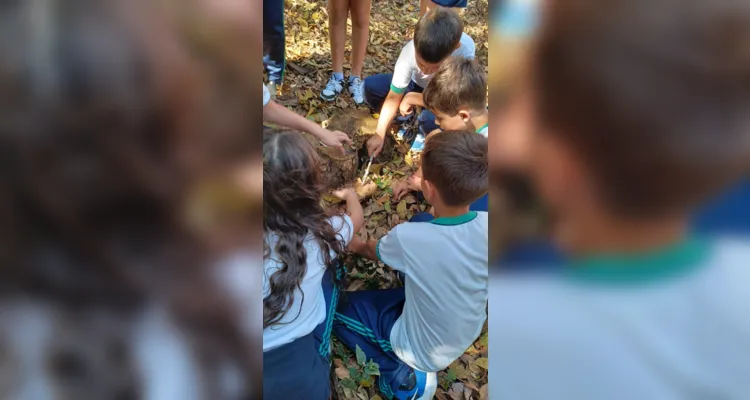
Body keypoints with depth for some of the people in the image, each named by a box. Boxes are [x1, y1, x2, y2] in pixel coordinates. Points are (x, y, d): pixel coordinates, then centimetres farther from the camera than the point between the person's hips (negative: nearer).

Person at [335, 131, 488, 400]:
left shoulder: (408, 237, -31)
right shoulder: (486, 224, -23)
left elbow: (373, 251, -4)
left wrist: (357, 246, 18)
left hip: (424, 351, -4)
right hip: (470, 335, 5)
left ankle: (400, 373, -1)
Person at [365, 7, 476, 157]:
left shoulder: (465, 49, -38)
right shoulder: (410, 52, -32)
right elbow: (394, 97, -22)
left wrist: (410, 98, -21)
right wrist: (379, 134, -27)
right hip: (416, 84, 3)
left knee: (432, 119, -35)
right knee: (371, 86, -19)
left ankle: (426, 133, 1)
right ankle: (406, 116, 6)